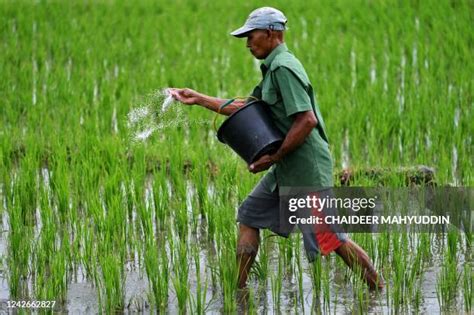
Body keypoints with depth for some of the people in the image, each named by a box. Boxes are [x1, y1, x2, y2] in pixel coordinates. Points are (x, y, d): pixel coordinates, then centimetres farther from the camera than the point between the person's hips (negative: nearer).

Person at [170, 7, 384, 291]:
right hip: (287, 170, 11)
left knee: (331, 238, -8)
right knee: (249, 215, 14)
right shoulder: (274, 68, 17)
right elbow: (245, 108, 26)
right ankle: (238, 289, 16)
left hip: (307, 167, -11)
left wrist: (274, 157, -19)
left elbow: (307, 120, -25)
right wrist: (199, 99, 25)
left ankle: (379, 291, 0)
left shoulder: (283, 68, -15)